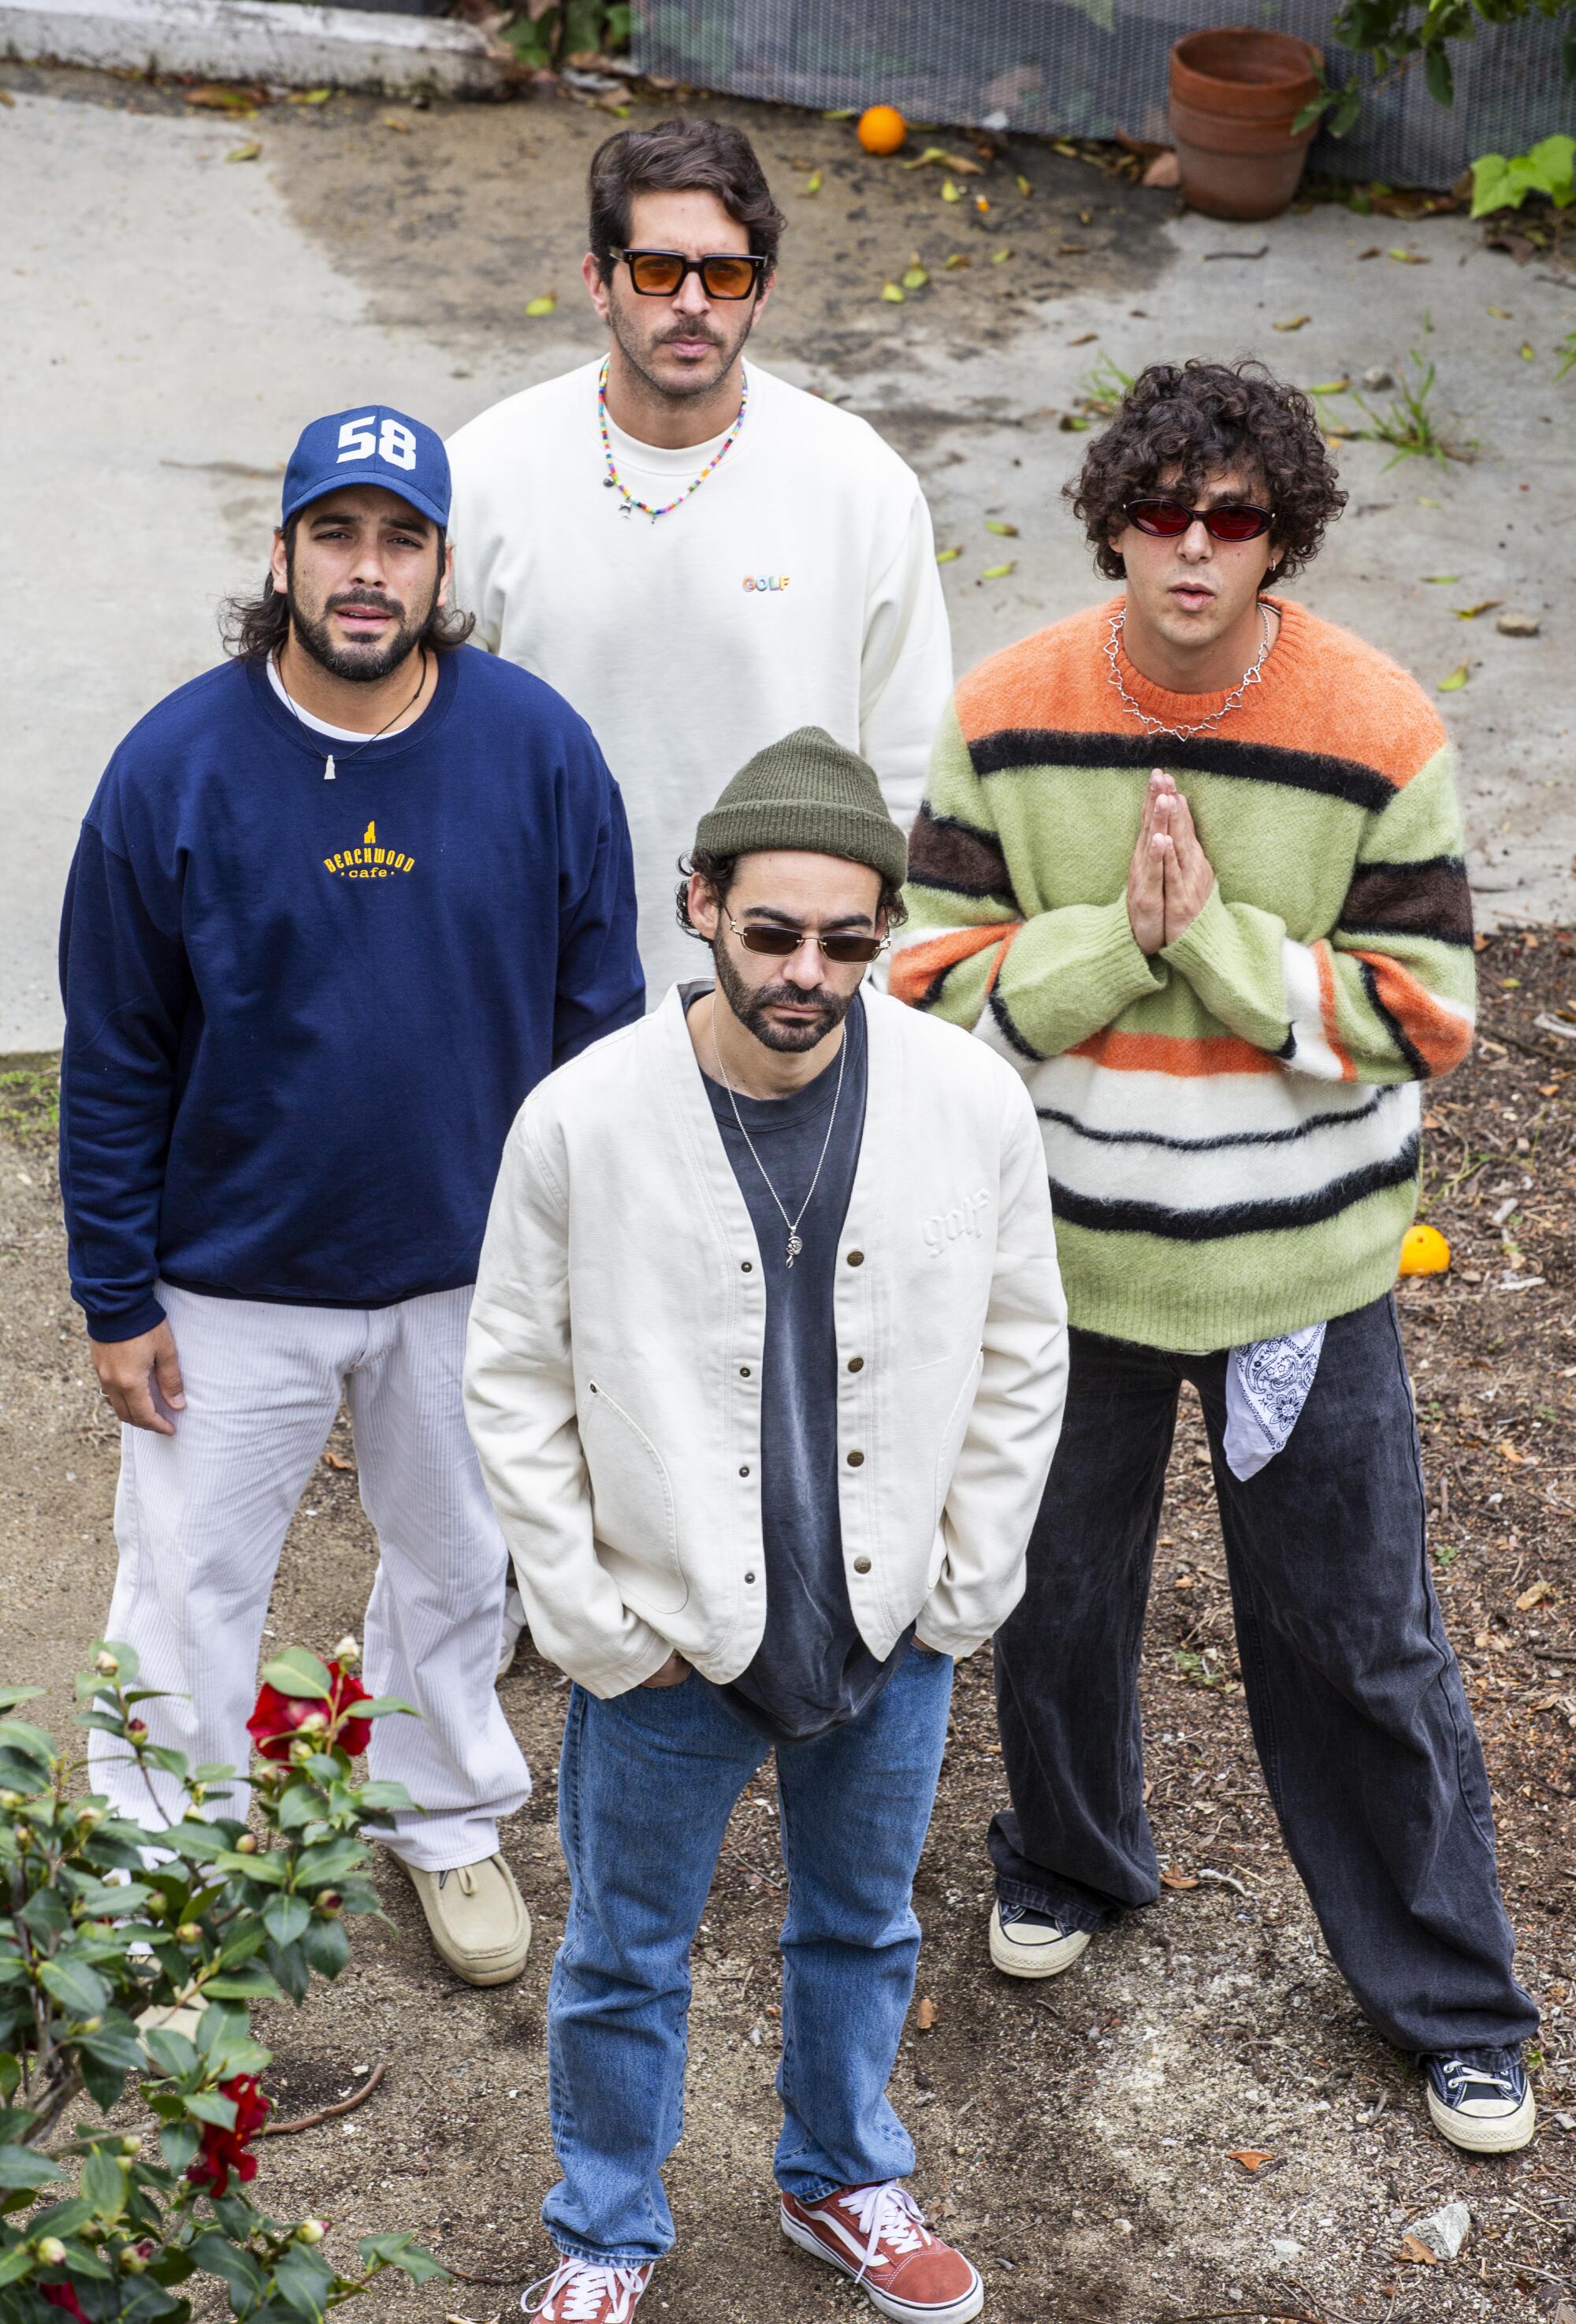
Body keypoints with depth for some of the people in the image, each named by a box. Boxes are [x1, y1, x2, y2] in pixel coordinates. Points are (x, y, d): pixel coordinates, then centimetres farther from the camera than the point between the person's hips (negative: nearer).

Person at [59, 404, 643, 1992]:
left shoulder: (538, 749, -11)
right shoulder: (176, 769, -15)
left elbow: (600, 1012, 0)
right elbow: (110, 1063, -7)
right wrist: (116, 1298, -7)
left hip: (474, 1267, 2)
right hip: (229, 1279, -1)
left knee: (456, 1563, 21)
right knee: (187, 1587, 9)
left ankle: (447, 1815, 45)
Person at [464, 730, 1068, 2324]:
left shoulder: (972, 1104, -13)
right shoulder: (582, 1121, -18)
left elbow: (1020, 1360, -1)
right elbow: (514, 1383, -8)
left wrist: (958, 1591, -1)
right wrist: (594, 1624, -8)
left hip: (888, 1637, 2)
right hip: (668, 1648, -2)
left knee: (862, 1927, 24)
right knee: (627, 1957, 17)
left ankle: (844, 2180, 49)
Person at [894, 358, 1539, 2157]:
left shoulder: (1378, 734, -14)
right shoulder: (1008, 715, -9)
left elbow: (1424, 1013, -13)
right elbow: (937, 978, -8)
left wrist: (1215, 934, -23)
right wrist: (1117, 933, -23)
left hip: (1302, 1268, -2)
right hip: (1066, 1249, 2)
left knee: (1358, 1636, 8)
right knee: (1059, 1586, 21)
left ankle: (1451, 2001, 24)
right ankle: (1065, 1857, 49)